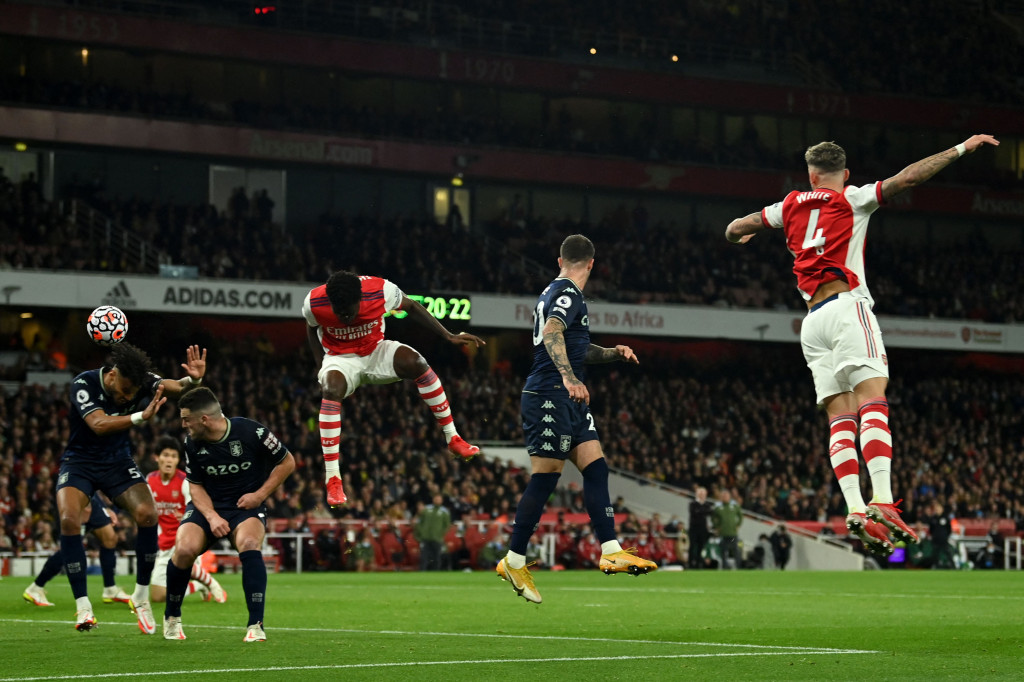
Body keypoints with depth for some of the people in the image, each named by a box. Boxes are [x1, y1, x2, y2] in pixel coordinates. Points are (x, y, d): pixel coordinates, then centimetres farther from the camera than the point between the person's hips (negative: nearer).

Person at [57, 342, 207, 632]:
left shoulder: (141, 381, -14)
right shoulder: (84, 384, -23)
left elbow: (174, 387, -30)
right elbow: (99, 424, -37)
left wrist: (192, 380, -53)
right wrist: (142, 416, -50)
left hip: (118, 462, 2)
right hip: (79, 462, -2)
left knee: (148, 514, -20)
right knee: (69, 519, -26)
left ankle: (141, 596, -2)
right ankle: (83, 605, -18)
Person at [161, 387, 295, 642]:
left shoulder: (251, 432, -16)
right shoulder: (193, 443, -5)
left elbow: (287, 462, -3)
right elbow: (196, 486, 6)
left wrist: (260, 494, -11)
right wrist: (211, 516, -12)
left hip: (246, 507, -2)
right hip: (208, 506, 2)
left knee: (249, 544, -36)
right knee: (185, 548, -27)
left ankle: (255, 625, -30)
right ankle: (172, 616, 0)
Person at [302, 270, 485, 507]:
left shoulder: (381, 291, -26)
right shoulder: (313, 303, -24)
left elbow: (411, 307, -4)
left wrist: (448, 336, -7)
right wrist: (323, 368, -9)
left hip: (376, 351, 1)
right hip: (340, 358, -1)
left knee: (415, 362, -27)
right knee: (331, 390, -34)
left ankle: (453, 438, -14)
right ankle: (332, 479, -33)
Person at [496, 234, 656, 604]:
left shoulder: (554, 292, 21)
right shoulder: (567, 294, -9)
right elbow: (552, 335, -28)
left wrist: (612, 353, 20)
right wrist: (569, 378, -40)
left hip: (568, 401, 10)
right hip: (549, 397, -10)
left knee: (596, 468, 2)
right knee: (545, 477, -8)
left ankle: (611, 551, -3)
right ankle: (514, 562, -2)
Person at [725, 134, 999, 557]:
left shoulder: (791, 206, 19)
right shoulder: (851, 200, 8)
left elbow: (735, 230, 28)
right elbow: (907, 178, -2)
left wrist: (739, 237, 52)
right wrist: (962, 148, 3)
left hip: (812, 321, 5)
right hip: (846, 306, -5)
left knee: (841, 421, -1)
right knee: (873, 404, -17)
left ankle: (855, 510, -16)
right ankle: (881, 502, -34)